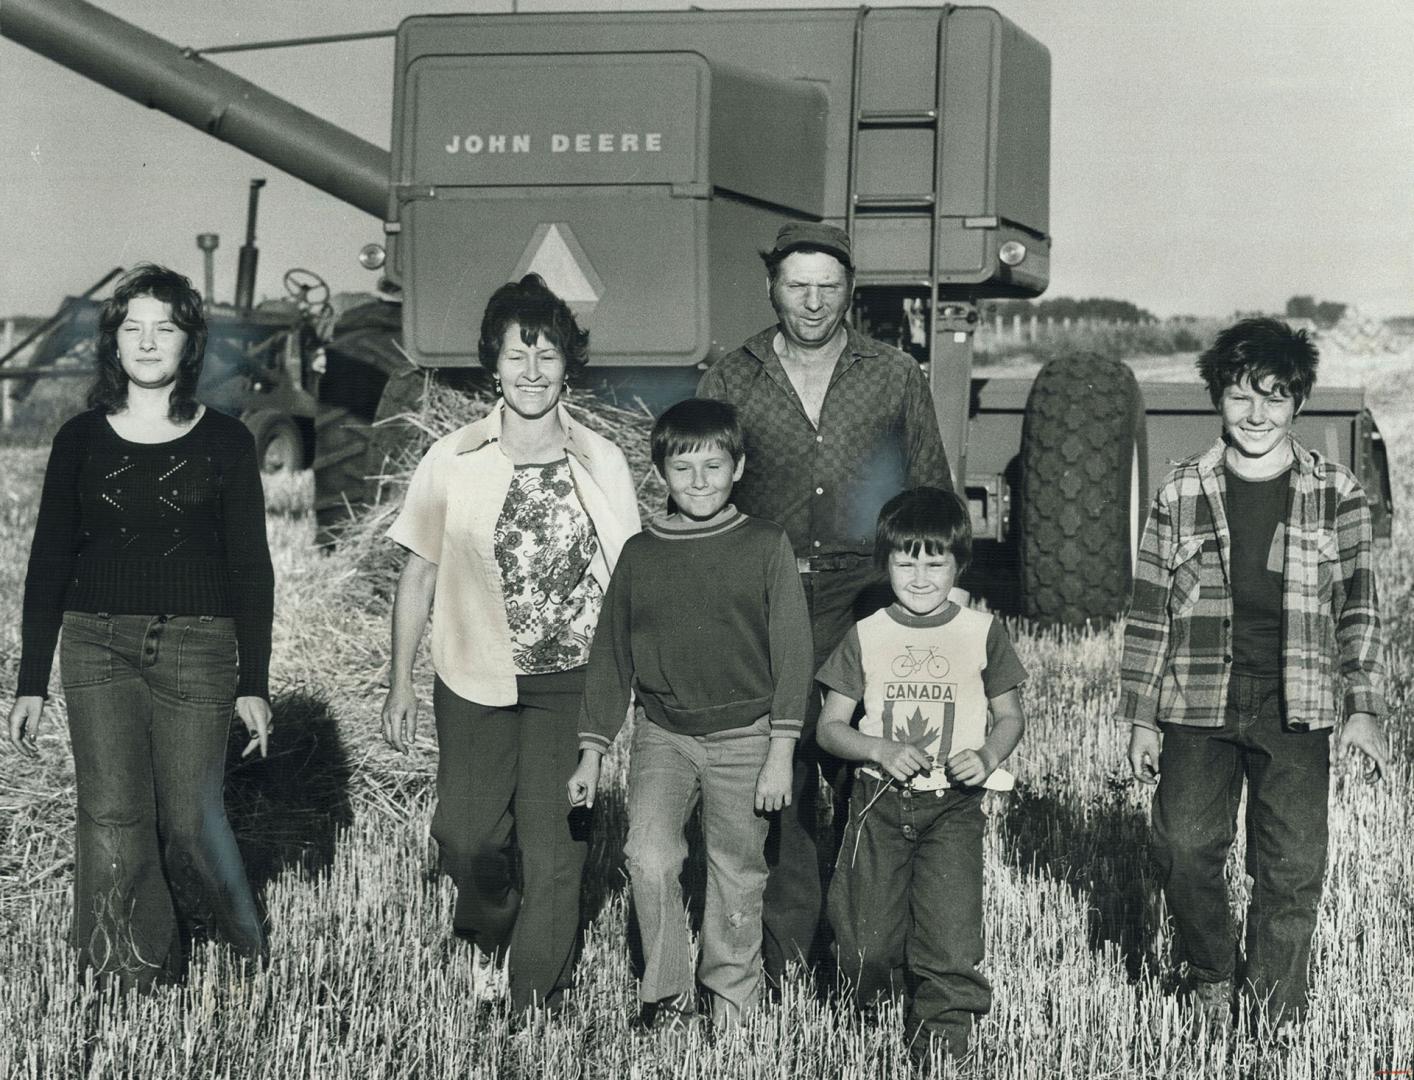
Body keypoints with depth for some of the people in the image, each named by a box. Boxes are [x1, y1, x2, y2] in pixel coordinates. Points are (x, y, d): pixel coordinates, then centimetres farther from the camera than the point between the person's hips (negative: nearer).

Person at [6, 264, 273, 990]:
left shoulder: (224, 442, 2)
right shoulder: (81, 440, 6)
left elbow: (251, 568, 4)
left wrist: (254, 684, 0)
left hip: (198, 649, -1)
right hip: (97, 645, 1)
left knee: (189, 819, -1)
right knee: (112, 817, -4)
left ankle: (241, 940, 29)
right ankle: (131, 985, 9)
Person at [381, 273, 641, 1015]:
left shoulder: (601, 465, 1)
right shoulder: (452, 462, 0)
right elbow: (418, 574, 6)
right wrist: (401, 684, 4)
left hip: (570, 683, -1)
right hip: (473, 681, 1)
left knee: (553, 850, -1)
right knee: (464, 834, 8)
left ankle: (535, 1004, 14)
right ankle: (492, 932, 41)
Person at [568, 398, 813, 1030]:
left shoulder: (765, 546, -3)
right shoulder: (640, 554, 3)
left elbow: (791, 653, -3)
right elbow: (610, 658, 9)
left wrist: (780, 755, -7)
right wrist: (591, 754, 7)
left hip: (744, 739, -1)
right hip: (662, 735, 1)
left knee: (737, 876, 8)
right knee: (649, 859, -16)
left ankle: (731, 996, 28)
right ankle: (667, 993, 2)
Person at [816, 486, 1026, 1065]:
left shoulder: (982, 632, 3)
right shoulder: (866, 636, 4)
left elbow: (1010, 716, 11)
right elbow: (829, 726, 6)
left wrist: (987, 756, -10)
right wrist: (880, 749, -12)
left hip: (952, 805, -1)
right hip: (880, 801, 1)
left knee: (951, 941, -12)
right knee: (866, 948, -2)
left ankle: (943, 1024, 9)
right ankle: (870, 992, 31)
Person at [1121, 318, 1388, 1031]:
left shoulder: (1335, 496, 4)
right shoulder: (1180, 496, 4)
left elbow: (1359, 609, 8)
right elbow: (1149, 614, 7)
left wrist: (1363, 708, 1)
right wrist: (1140, 717, 5)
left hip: (1295, 709, 0)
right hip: (1197, 705, 0)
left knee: (1294, 865, -4)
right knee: (1185, 846, -10)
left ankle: (1274, 1010, 12)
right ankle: (1211, 979, 15)